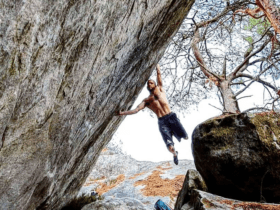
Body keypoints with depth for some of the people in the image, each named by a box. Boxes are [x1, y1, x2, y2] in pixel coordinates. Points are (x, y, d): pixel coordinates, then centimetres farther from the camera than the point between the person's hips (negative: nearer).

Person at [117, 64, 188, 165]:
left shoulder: (160, 90, 16)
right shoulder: (146, 101, 14)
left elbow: (159, 74, 13)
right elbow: (136, 110, 3)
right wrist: (122, 113, -7)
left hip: (171, 116, 1)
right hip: (162, 122, -1)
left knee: (185, 137, -4)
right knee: (170, 147, -13)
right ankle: (175, 154, 22)